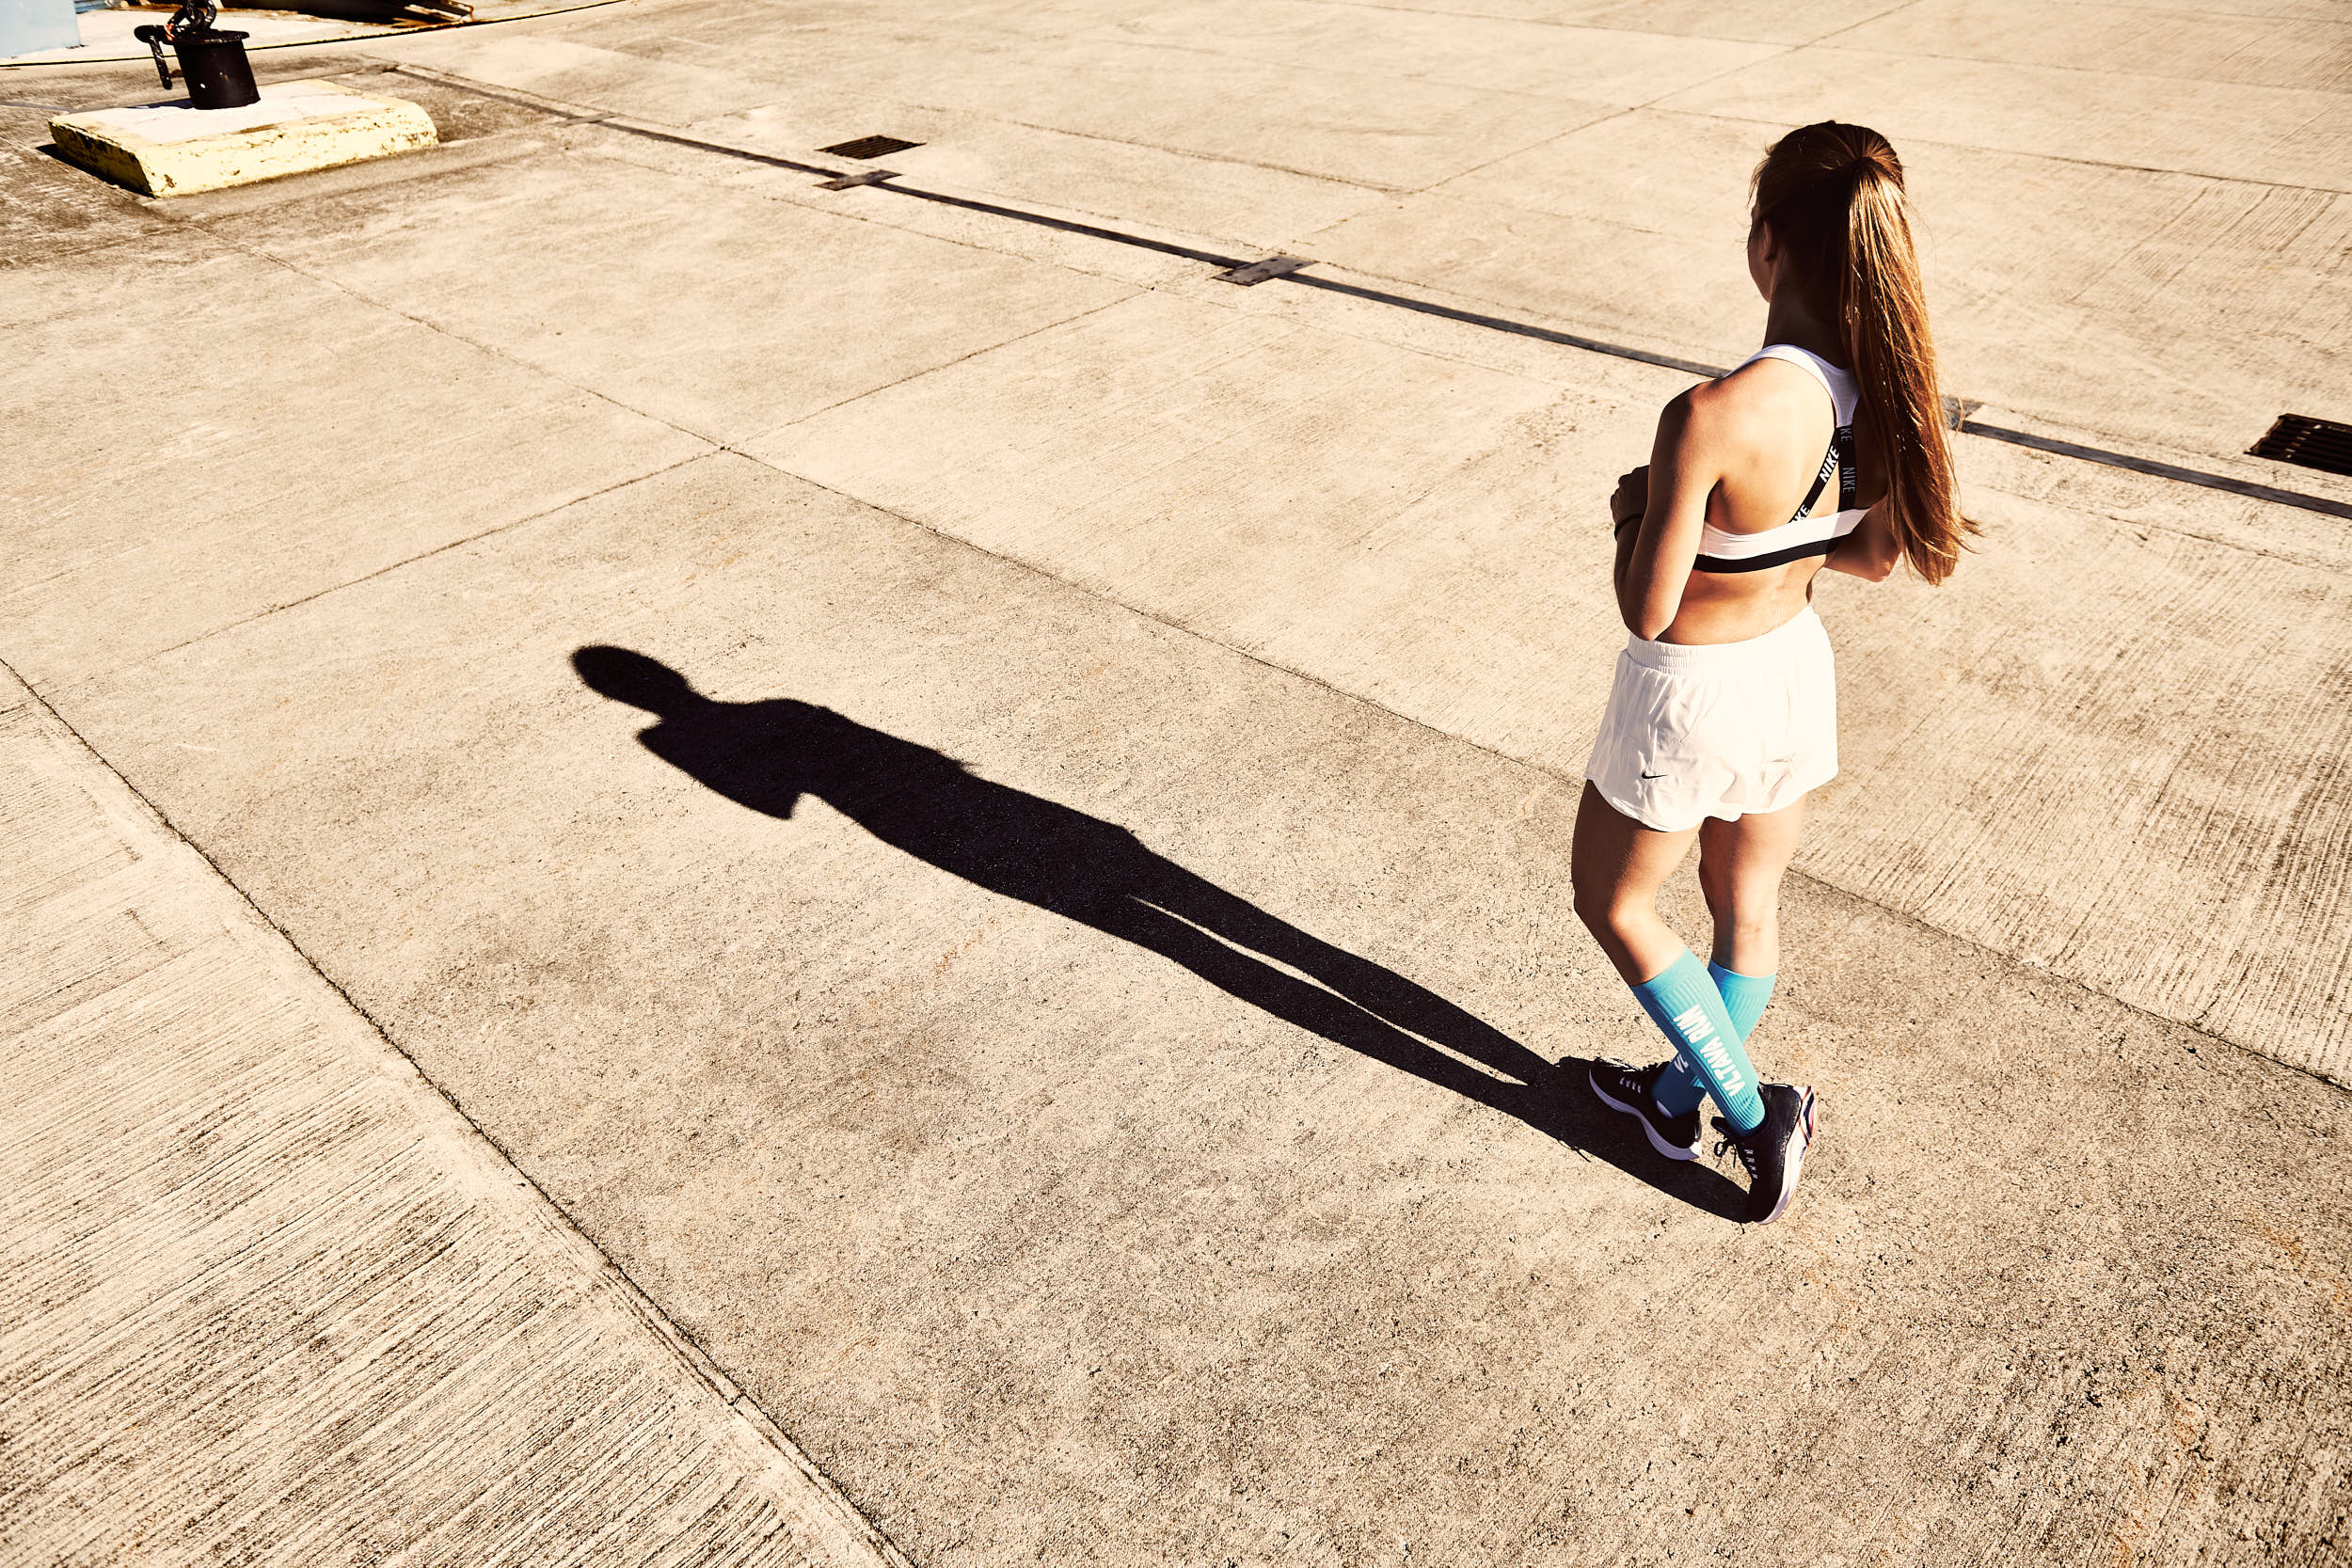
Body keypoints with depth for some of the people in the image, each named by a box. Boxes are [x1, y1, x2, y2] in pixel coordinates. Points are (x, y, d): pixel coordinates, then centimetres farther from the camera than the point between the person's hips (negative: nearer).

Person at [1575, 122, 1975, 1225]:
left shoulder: (1710, 416, -32)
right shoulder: (1887, 389, -10)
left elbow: (1646, 609, -24)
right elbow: (1873, 557, 4)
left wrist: (1632, 511, -5)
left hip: (1691, 693, -7)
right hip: (1798, 668, 7)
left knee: (1611, 900, 19)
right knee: (1747, 904, 24)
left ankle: (1754, 1114, 21)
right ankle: (1678, 1101, 47)